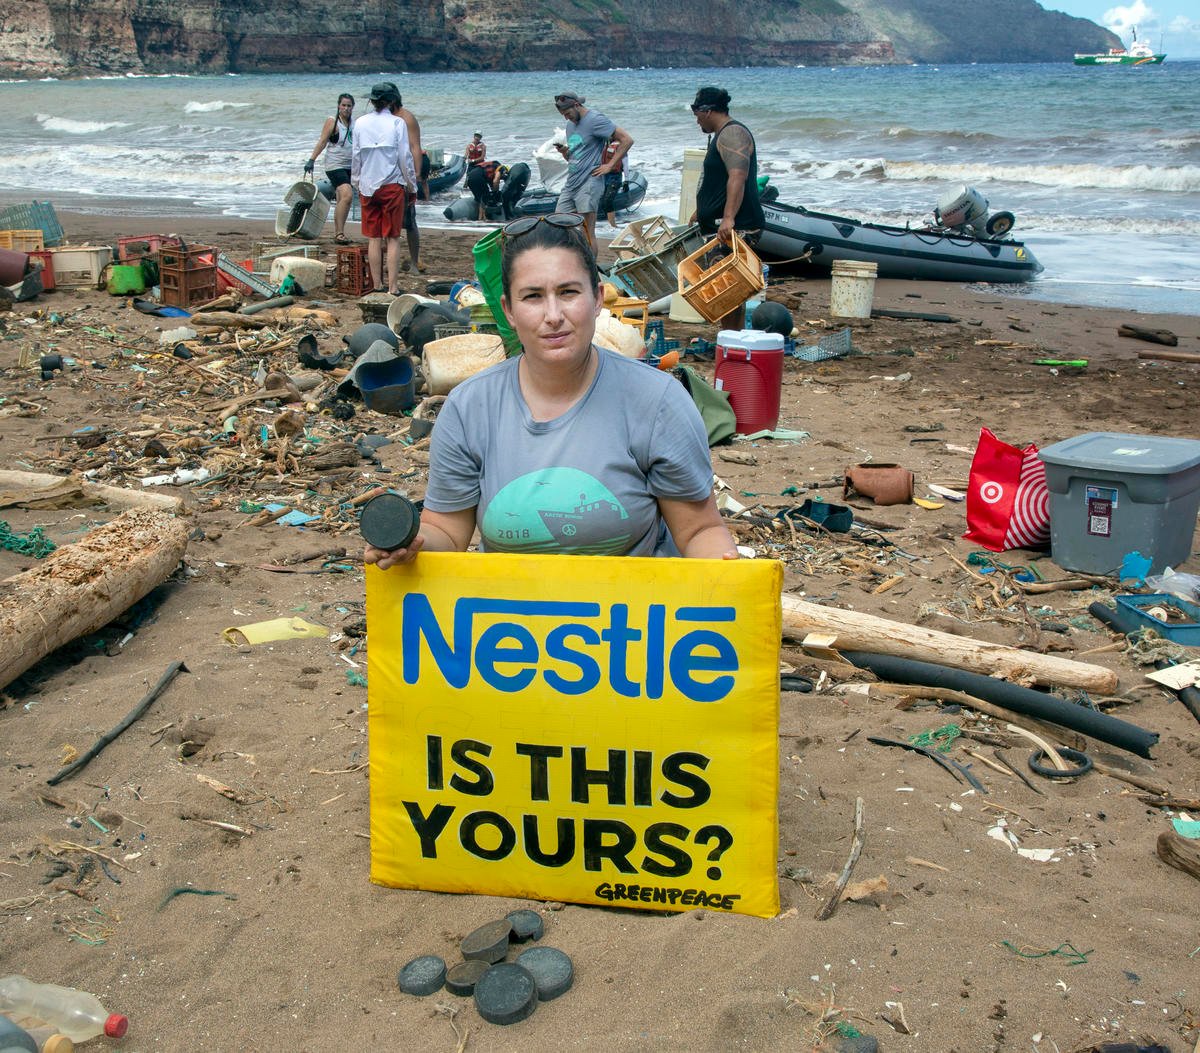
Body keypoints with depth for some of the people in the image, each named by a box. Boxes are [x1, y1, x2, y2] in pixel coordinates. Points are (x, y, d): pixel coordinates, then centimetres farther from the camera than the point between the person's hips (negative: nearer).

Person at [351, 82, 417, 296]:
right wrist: (412, 186, 6)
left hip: (367, 186, 3)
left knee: (373, 238, 8)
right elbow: (405, 157, -4)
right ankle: (392, 288, -3)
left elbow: (355, 157, 9)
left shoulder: (360, 123, 4)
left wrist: (357, 183, 20)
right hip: (392, 185, -3)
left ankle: (377, 286, 10)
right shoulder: (397, 123, -6)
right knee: (393, 238, 0)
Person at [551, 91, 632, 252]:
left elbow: (627, 139, -12)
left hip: (588, 184, -9)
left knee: (588, 233, -9)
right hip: (570, 183, 9)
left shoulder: (595, 119, -8)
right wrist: (564, 151, 2)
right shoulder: (570, 124, 19)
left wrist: (610, 165, -12)